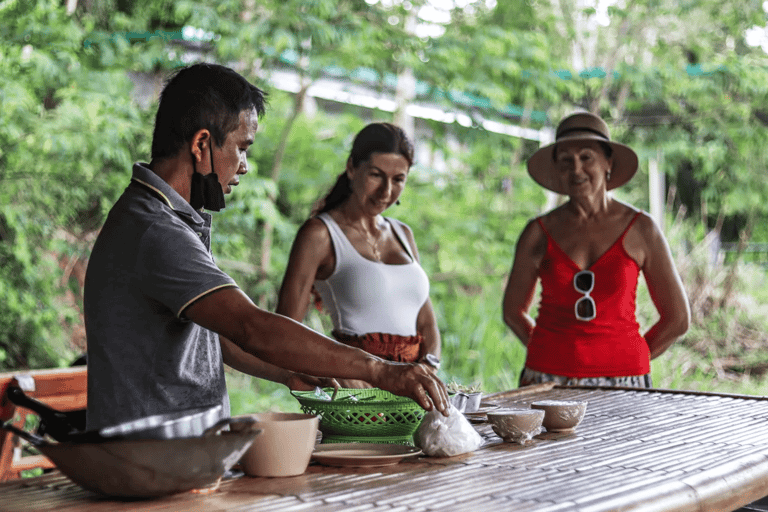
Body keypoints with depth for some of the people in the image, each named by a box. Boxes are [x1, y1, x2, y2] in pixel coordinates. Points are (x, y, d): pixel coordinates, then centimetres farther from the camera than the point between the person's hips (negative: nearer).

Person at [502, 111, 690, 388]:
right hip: (548, 378, 1)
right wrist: (557, 355, 8)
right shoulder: (539, 233, 3)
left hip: (622, 381, 0)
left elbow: (677, 318, 8)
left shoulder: (640, 229, 1)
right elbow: (513, 311, 16)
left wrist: (626, 361, 7)